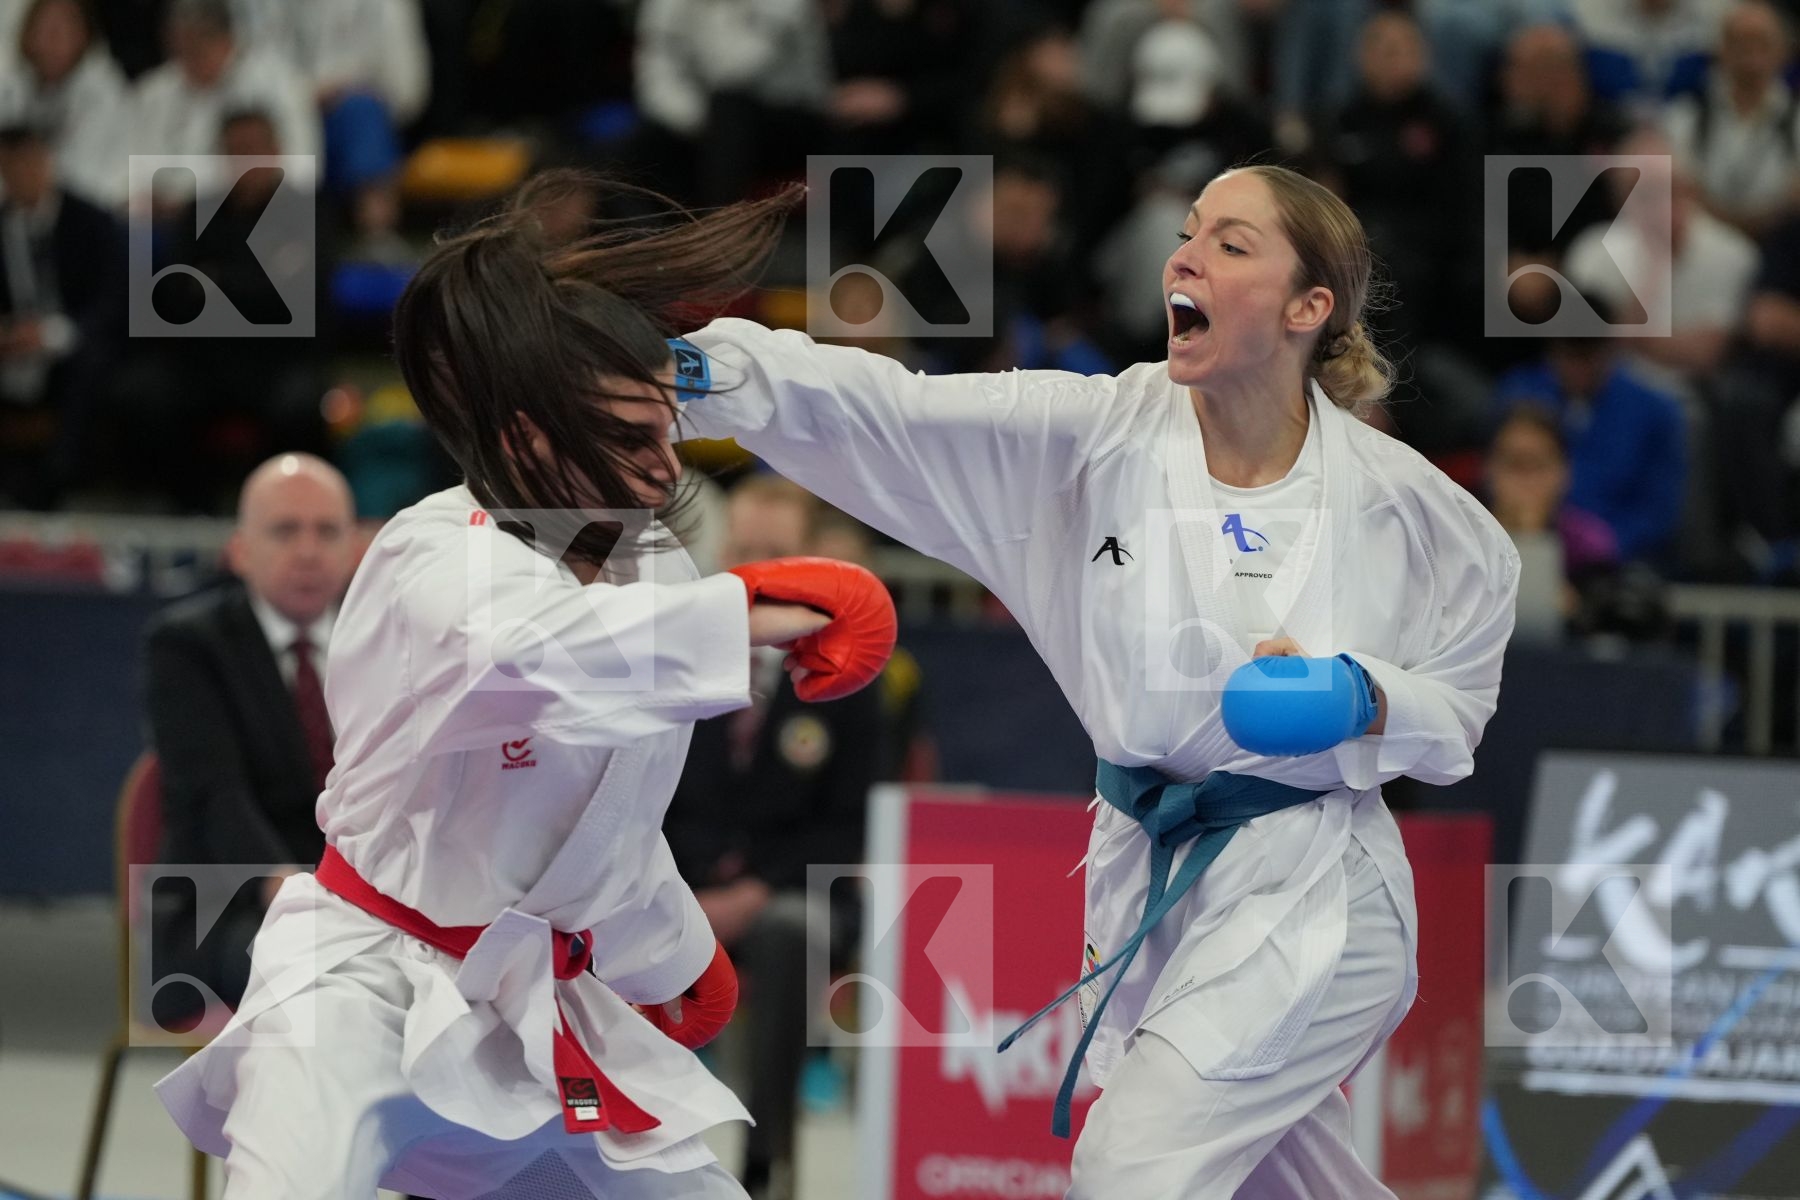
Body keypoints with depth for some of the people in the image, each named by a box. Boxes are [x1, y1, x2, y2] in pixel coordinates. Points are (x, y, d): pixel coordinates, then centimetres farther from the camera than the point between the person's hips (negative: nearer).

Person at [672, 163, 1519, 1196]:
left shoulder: (1398, 500, -11)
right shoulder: (1096, 436, -8)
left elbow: (1455, 710, 2)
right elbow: (882, 412, -20)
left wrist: (1361, 701, -20)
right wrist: (708, 371, -35)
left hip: (1308, 895, -4)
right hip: (1148, 880, 4)